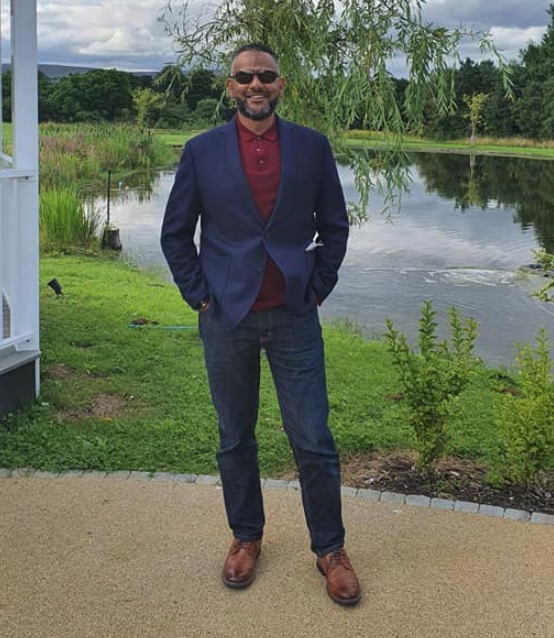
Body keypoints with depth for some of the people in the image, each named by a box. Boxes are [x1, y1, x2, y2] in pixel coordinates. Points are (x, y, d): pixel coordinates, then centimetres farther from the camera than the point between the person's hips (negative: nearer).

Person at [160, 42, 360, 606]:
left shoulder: (312, 147, 3)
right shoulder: (202, 151, 2)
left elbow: (334, 225, 10)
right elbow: (175, 234, 7)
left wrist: (317, 288, 2)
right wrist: (199, 296, 0)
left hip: (294, 316, 0)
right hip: (226, 317, 1)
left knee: (313, 440, 1)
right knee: (235, 439, 11)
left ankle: (330, 549, 19)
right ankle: (245, 537, 30)